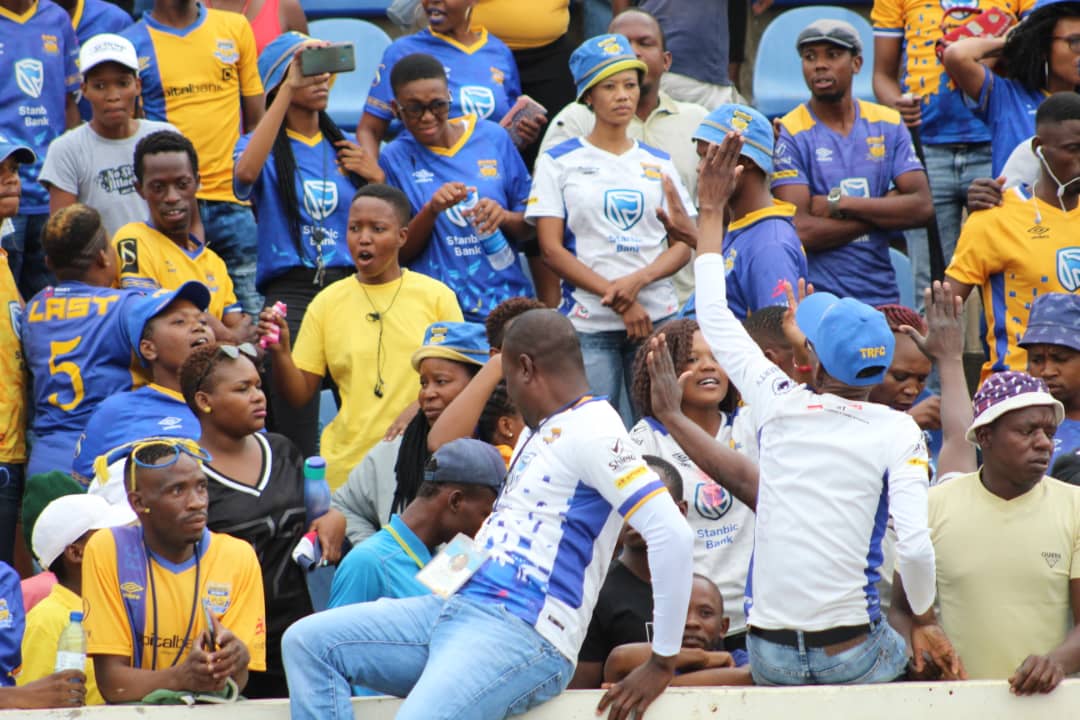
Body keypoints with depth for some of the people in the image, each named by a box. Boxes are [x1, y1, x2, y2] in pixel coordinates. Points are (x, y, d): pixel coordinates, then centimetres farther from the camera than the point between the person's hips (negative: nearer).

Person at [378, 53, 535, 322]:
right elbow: (399, 253, 3)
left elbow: (529, 228, 12)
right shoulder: (395, 158, 4)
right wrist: (431, 211, -14)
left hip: (506, 299, 1)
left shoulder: (493, 138, 8)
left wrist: (504, 217, -10)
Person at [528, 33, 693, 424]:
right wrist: (618, 299, -11)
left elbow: (683, 245, 9)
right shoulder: (559, 162, 5)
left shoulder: (659, 164, 14)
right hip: (588, 323, -3)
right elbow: (551, 249, -2)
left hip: (658, 317, 3)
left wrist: (637, 281, -11)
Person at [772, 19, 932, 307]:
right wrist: (886, 211, -6)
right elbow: (802, 231, -13)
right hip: (816, 297, -3)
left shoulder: (888, 124, 10)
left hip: (881, 295, 3)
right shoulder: (788, 134, -2)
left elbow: (922, 206, -1)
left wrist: (839, 203, -9)